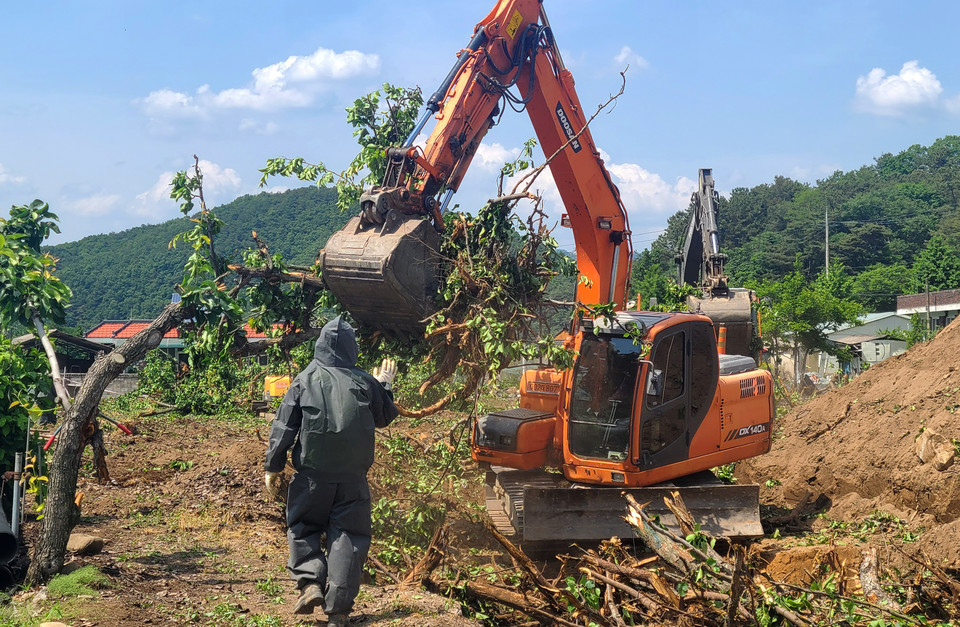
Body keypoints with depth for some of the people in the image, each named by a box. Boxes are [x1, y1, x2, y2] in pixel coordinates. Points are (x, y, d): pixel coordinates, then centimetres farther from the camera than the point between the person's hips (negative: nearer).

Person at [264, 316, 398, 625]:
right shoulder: (365, 382, 2)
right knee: (348, 536, 5)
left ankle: (310, 582, -2)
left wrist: (273, 466, 6)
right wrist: (384, 385, 32)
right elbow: (384, 417, 18)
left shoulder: (305, 379, -1)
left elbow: (284, 426, -1)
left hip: (313, 473, -1)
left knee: (303, 528, 17)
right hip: (353, 476, 1)